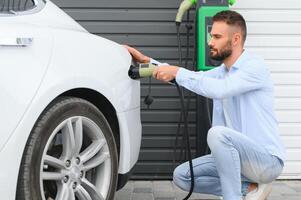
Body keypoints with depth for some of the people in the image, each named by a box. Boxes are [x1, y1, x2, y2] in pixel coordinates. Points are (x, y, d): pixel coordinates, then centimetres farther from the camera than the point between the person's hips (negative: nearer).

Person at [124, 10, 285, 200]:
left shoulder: (255, 65, -15)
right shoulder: (220, 72, 12)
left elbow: (220, 89, -30)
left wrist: (177, 72, -27)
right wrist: (147, 61, 3)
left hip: (268, 158, -9)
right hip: (237, 156, 9)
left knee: (218, 133, -34)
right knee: (181, 175, 0)